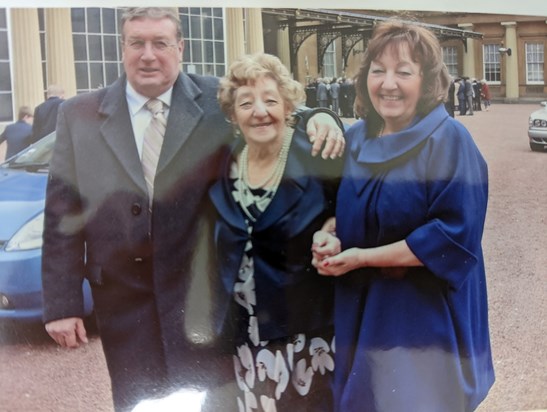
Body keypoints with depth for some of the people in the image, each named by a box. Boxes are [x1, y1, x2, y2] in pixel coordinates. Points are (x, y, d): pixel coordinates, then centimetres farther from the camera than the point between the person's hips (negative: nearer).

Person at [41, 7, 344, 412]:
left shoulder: (219, 101, -3)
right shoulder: (80, 115, 1)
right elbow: (63, 214, 1)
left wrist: (318, 118, -17)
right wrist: (62, 304, -3)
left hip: (202, 297, -1)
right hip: (125, 303, 2)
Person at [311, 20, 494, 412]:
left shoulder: (449, 140, -16)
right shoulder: (355, 138, 3)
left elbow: (455, 235, -22)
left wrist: (364, 257, -21)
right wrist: (329, 235, -9)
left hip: (425, 316, -6)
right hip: (361, 310, 6)